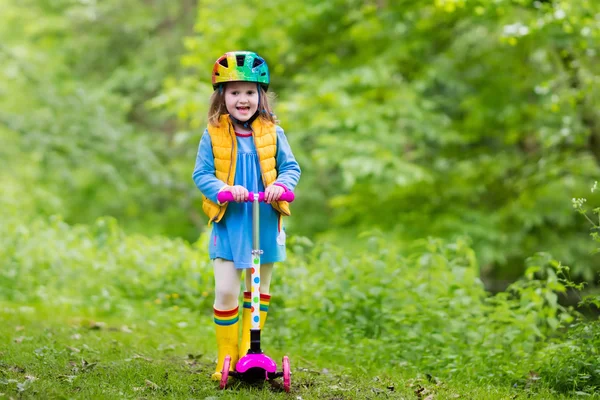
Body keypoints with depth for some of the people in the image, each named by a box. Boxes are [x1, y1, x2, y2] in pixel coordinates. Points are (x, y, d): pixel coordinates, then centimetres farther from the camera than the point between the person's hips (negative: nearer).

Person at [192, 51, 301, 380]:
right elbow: (201, 174, -7)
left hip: (265, 225, 2)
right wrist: (224, 189, -25)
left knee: (259, 288, 14)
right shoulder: (213, 135, -6)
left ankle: (249, 350, 30)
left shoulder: (272, 133, -2)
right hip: (228, 224, -2)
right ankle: (226, 355, 8)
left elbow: (291, 167, 0)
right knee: (226, 290, -6)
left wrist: (282, 185, -21)